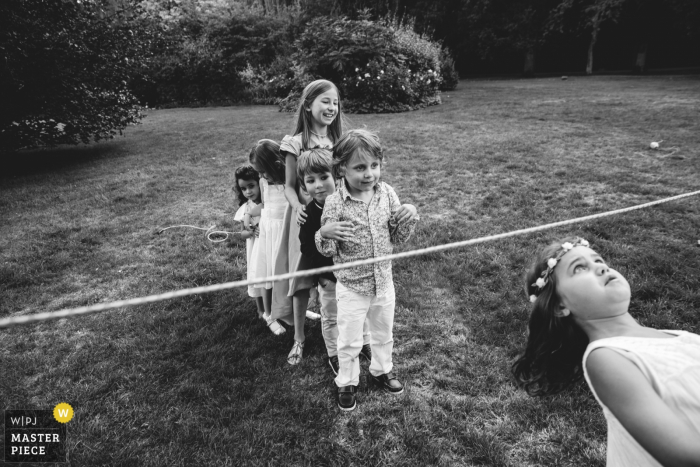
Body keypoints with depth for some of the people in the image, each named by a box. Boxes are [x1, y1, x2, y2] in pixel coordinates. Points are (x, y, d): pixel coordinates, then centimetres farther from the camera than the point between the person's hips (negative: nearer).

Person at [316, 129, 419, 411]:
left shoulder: (387, 194, -9)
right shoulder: (335, 203, -19)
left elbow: (397, 237, 1)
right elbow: (327, 251, -13)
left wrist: (408, 218, -19)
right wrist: (326, 233, -35)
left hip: (383, 282, 4)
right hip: (351, 287, -4)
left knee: (384, 334, 24)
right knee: (349, 342, 14)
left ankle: (381, 370, 51)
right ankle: (347, 383, 39)